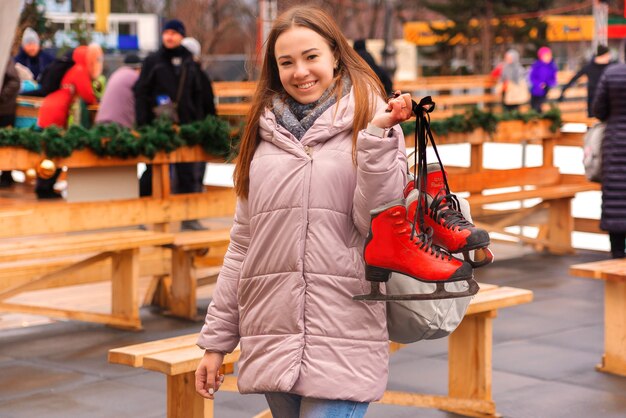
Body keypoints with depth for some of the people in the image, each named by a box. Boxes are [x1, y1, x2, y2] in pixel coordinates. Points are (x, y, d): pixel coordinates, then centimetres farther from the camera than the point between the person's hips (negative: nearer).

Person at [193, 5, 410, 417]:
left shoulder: (370, 120, 2)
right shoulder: (267, 133, 12)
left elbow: (376, 222, -8)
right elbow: (243, 244, 14)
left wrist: (378, 137, -16)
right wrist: (216, 339, 13)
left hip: (342, 341, -4)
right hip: (272, 337, 4)